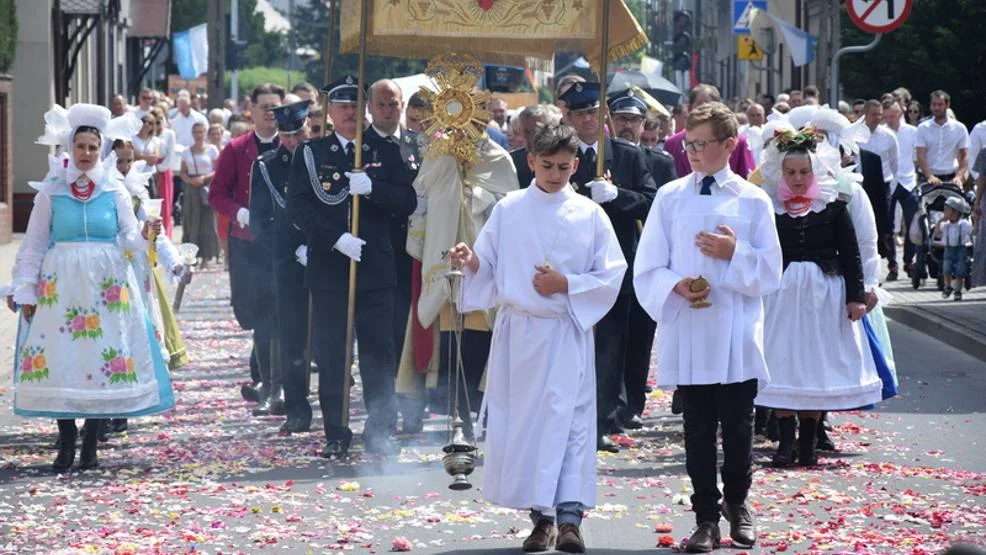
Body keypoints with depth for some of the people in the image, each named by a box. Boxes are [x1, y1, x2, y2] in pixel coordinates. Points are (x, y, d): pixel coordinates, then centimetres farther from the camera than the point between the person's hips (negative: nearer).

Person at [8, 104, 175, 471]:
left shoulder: (114, 191, 5)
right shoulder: (52, 191, 4)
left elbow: (129, 236, 2)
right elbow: (34, 244, 6)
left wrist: (144, 235, -21)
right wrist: (26, 290, 3)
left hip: (105, 286, 0)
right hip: (61, 285, 0)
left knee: (101, 359, -2)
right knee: (59, 358, -5)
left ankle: (90, 445, 7)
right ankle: (66, 444, 5)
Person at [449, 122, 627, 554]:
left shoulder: (590, 215, 2)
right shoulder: (508, 210, 6)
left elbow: (611, 276, 1)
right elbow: (489, 267, 7)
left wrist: (566, 284, -11)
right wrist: (471, 261, -14)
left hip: (568, 332, -2)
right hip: (517, 329, 2)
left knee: (568, 419, -9)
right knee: (521, 421, 2)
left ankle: (569, 517, -13)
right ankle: (541, 516, 10)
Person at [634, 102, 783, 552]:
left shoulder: (753, 201, 3)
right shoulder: (670, 198, 5)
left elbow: (769, 274, 3)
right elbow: (647, 270, 5)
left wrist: (735, 254, -13)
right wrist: (675, 286, -14)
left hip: (737, 336, -1)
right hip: (687, 334, 1)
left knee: (738, 427, 6)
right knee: (698, 429, 5)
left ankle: (737, 503, 28)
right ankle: (706, 518, 12)